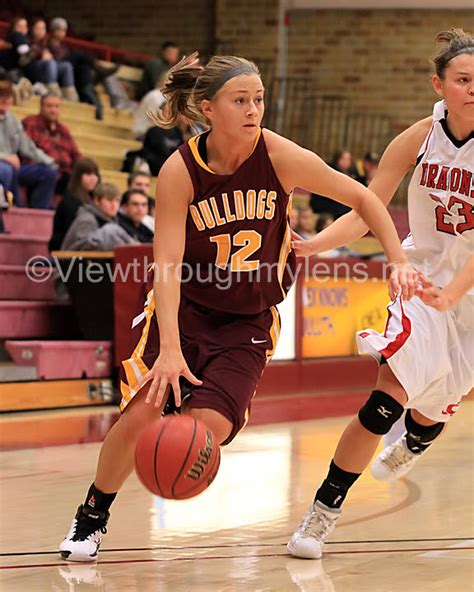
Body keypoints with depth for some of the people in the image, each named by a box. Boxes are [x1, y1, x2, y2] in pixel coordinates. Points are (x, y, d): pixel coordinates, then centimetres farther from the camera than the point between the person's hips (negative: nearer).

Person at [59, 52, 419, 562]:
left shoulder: (279, 157, -16)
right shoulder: (180, 171, -18)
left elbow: (363, 199, -4)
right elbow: (167, 265, -24)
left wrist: (398, 261, -13)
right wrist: (170, 348, -36)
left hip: (246, 320, 1)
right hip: (181, 308, 0)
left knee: (207, 427, -17)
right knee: (140, 414, -14)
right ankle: (91, 518, 10)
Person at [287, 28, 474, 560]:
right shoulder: (419, 140, -10)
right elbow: (366, 213, -7)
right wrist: (312, 244, -23)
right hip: (422, 273, 1)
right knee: (388, 398, -17)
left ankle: (411, 447, 49)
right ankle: (323, 511, -7)